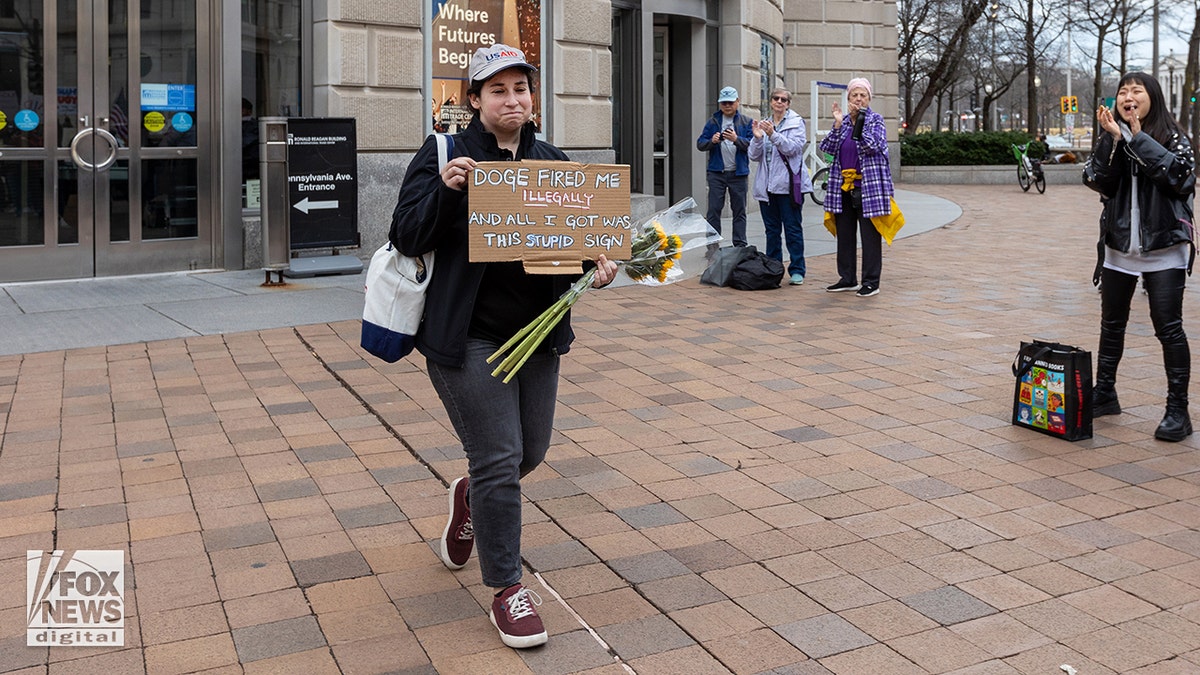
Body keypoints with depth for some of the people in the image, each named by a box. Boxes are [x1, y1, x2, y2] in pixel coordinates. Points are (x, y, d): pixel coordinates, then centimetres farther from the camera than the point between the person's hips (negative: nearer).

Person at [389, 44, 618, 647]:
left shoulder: (551, 161, 9)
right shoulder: (444, 155, -6)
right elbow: (407, 237, -11)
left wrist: (595, 265, -8)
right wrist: (444, 189, -26)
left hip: (538, 333, 6)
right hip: (469, 337, -5)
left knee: (531, 451, 15)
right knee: (499, 460, -4)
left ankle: (470, 495, 49)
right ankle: (507, 588, 13)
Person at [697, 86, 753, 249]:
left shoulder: (746, 122, 4)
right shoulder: (713, 121, 9)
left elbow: (752, 144, -7)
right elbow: (700, 143, 5)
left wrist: (736, 139, -24)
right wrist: (712, 141, -15)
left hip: (738, 173, -1)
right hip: (716, 173, 1)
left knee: (739, 211, 6)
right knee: (713, 210, -2)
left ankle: (740, 246, 13)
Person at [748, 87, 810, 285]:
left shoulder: (796, 123, 1)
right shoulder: (763, 124, 13)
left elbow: (792, 148, -15)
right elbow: (754, 156, 6)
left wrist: (773, 134, -26)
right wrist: (757, 138, -12)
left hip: (788, 184, -5)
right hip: (766, 185, 5)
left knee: (793, 228, -3)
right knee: (772, 229, 11)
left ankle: (797, 270, 2)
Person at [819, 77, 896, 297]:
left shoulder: (875, 120, 0)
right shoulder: (842, 121, 12)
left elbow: (874, 146, -17)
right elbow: (828, 147, 1)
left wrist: (859, 121, -21)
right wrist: (838, 124, -10)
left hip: (868, 187, -5)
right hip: (844, 188, 5)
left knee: (870, 237, -2)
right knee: (844, 235, 10)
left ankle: (871, 282, 4)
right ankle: (847, 279, 20)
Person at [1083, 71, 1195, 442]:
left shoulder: (1174, 138, -2)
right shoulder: (1111, 137, 8)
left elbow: (1179, 174, -21)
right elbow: (1097, 181, -6)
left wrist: (1138, 139, -17)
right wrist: (1113, 140, -17)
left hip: (1164, 248, -4)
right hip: (1118, 247, 4)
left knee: (1168, 327, -7)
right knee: (1111, 323, 14)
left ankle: (1177, 410, -2)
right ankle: (1103, 394, 28)